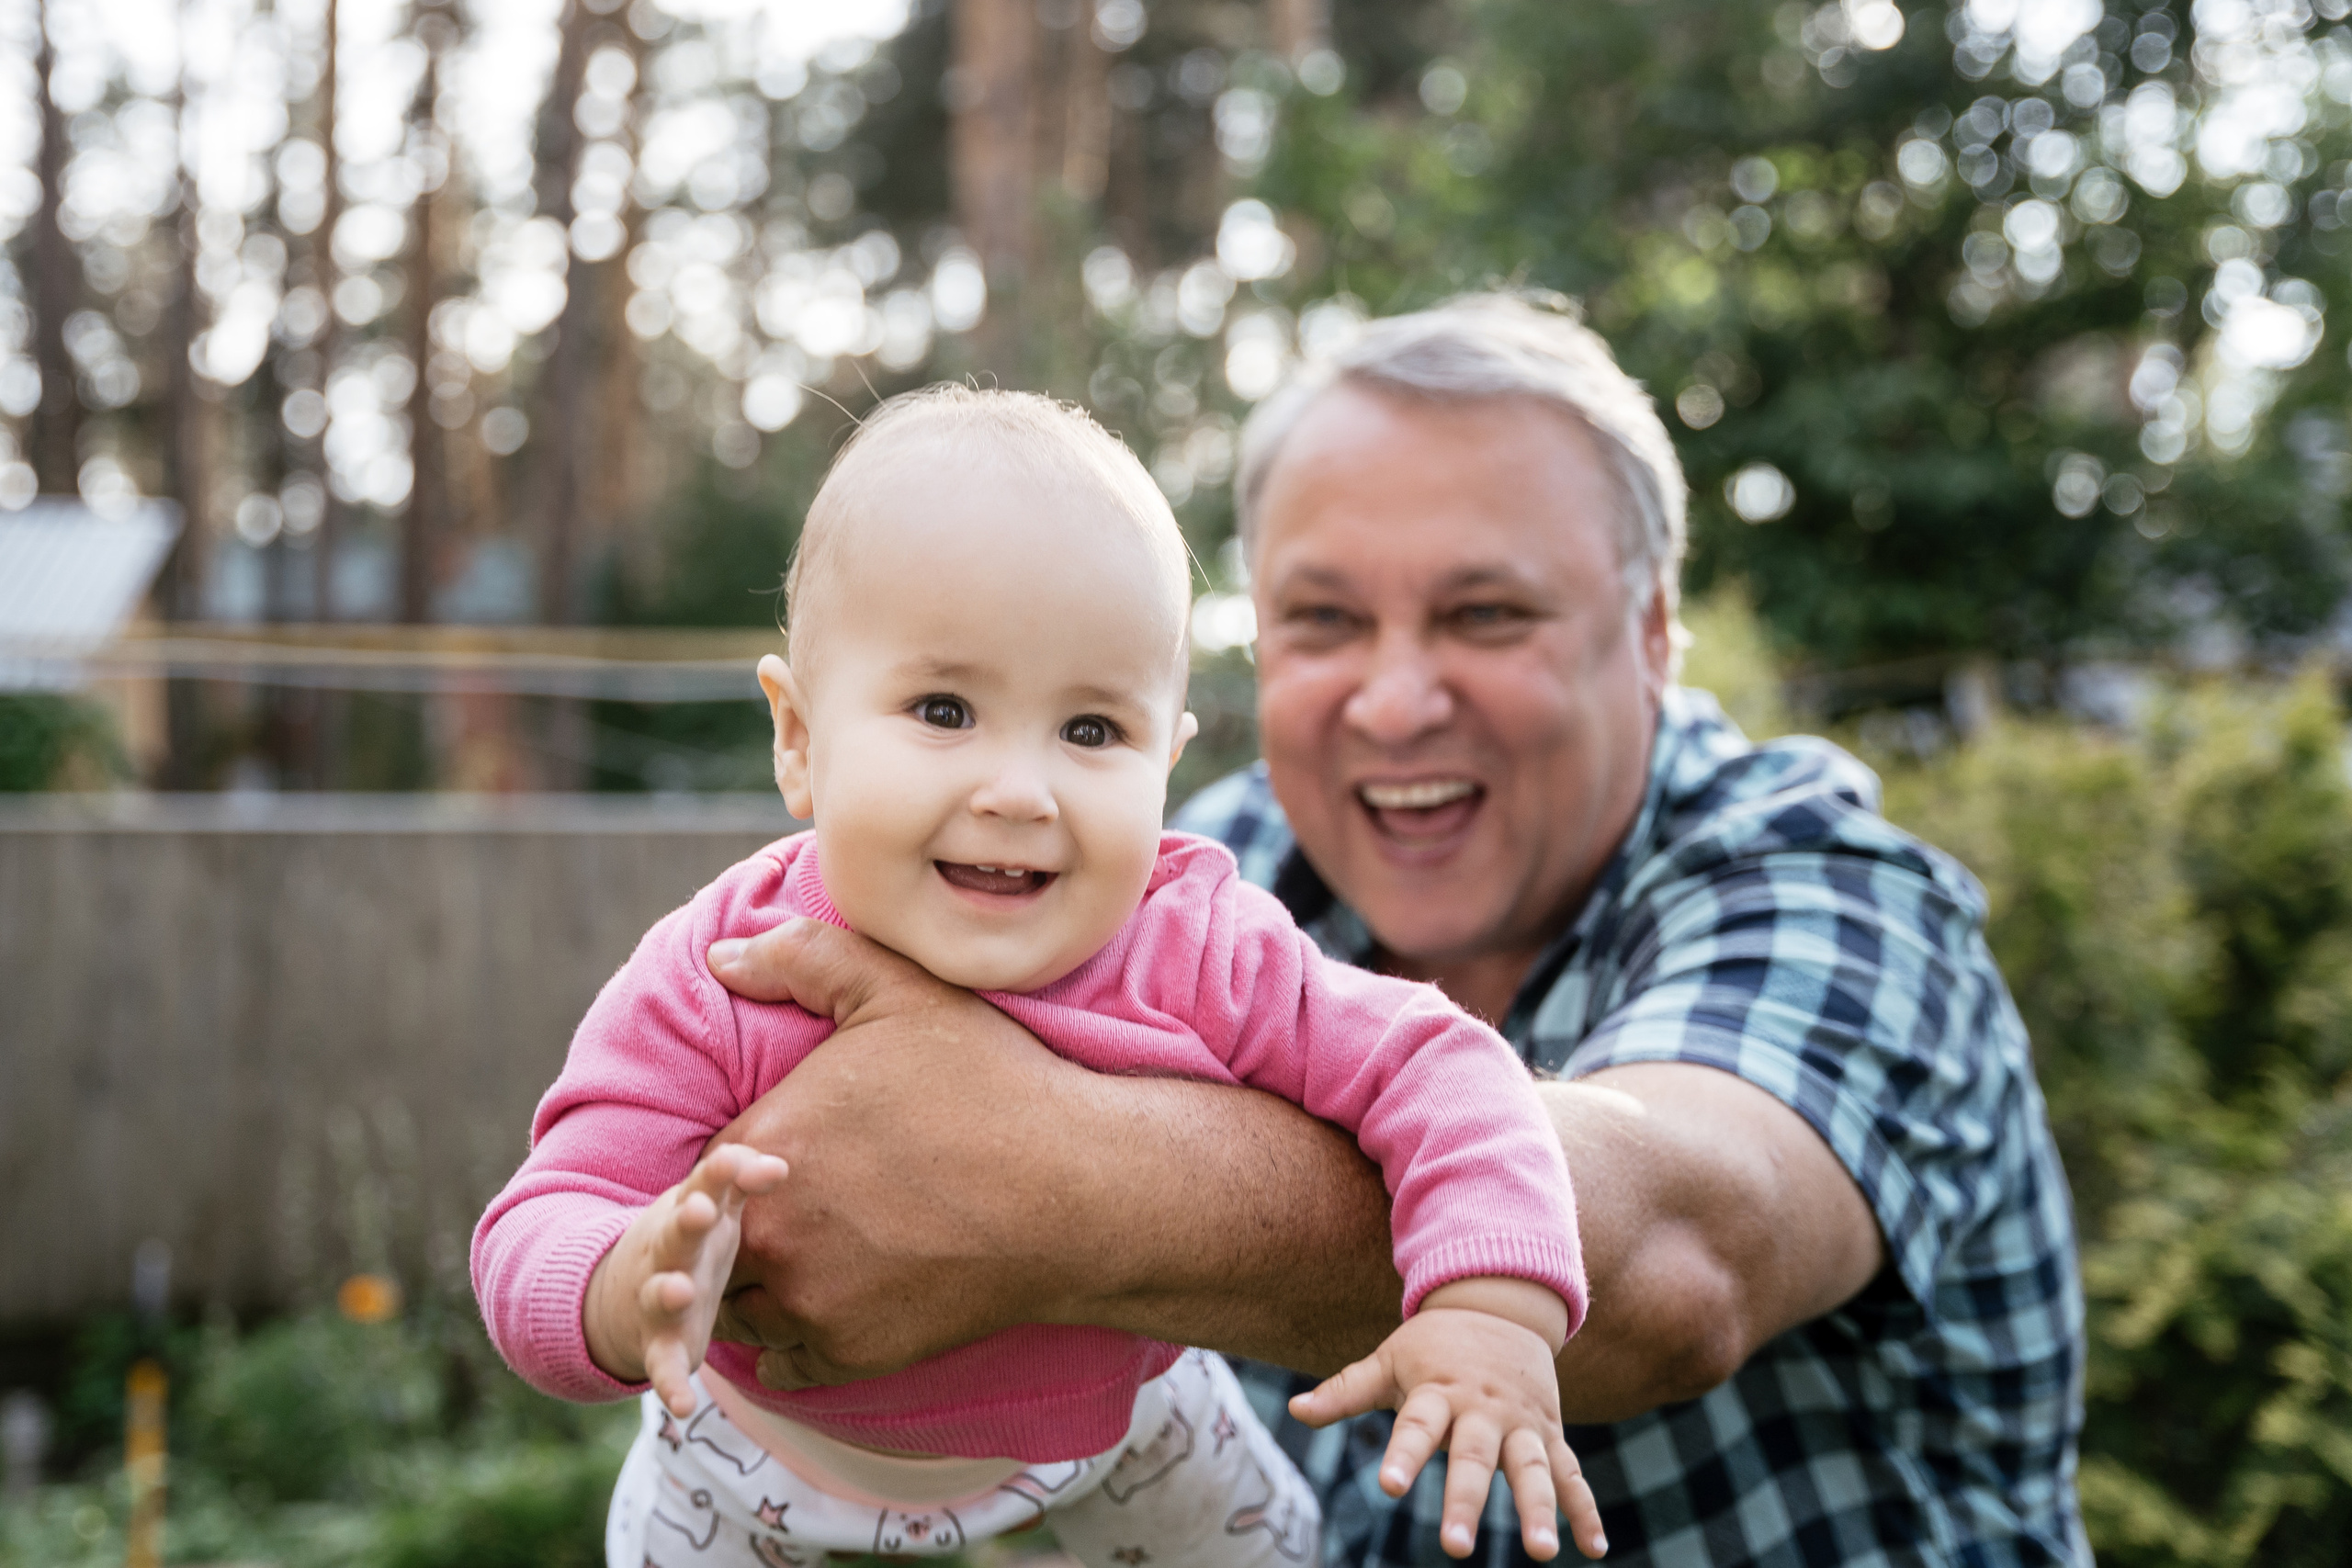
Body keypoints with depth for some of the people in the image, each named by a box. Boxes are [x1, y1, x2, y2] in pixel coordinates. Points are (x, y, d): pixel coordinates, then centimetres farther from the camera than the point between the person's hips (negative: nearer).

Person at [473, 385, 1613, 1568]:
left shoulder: (1206, 963, -33)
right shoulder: (712, 990, -36)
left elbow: (1439, 1070, -27)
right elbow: (534, 1244, -35)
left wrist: (1490, 1306, -44)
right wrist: (630, 1294, -59)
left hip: (1104, 1407, 1)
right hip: (778, 1444, -1)